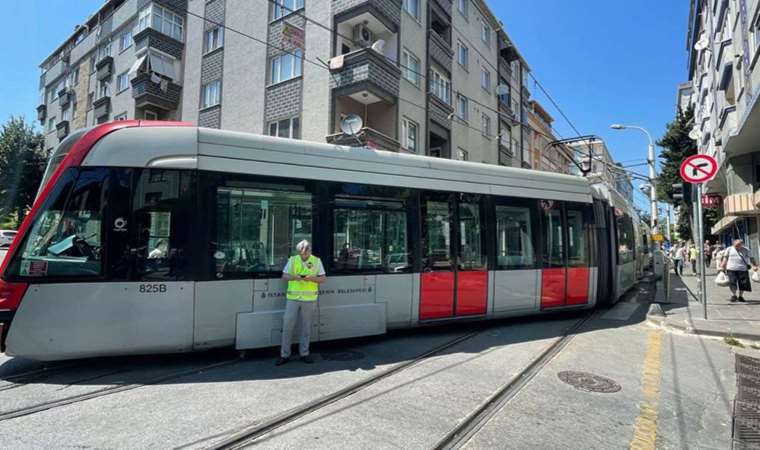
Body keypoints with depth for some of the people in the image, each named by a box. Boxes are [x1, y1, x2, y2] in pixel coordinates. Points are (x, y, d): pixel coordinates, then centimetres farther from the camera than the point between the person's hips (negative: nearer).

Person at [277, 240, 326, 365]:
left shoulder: (317, 261, 3)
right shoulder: (292, 260, 4)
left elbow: (323, 279, 3)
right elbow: (284, 276, 7)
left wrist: (312, 278, -16)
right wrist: (294, 277, -14)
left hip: (309, 299, 0)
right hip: (292, 298, 0)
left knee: (306, 327, 7)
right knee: (287, 325, 2)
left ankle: (304, 353, 21)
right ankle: (285, 355, 14)